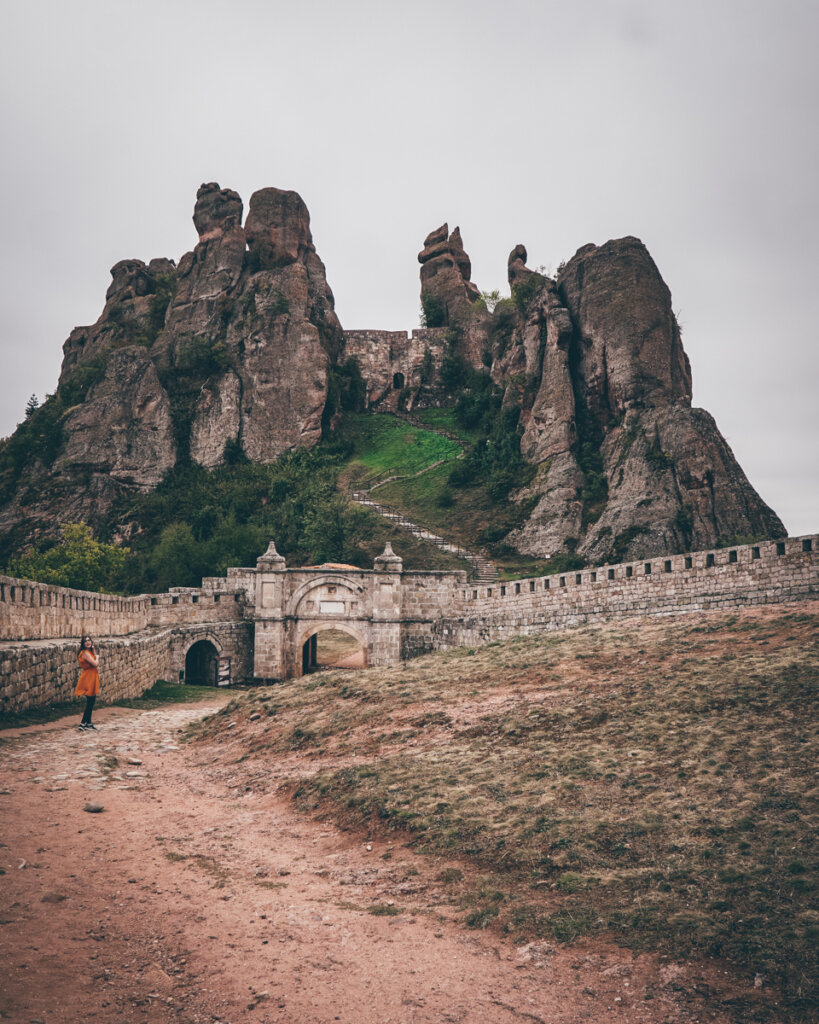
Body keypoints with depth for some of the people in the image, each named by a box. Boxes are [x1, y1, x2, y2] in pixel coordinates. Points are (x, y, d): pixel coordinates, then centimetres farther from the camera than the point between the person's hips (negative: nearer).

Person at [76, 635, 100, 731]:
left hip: (92, 678, 9)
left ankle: (88, 723, 22)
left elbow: (97, 663, 10)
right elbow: (95, 663, -24)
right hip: (88, 678, -9)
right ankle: (82, 723, -6)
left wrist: (93, 649, 7)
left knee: (91, 701, 14)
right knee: (90, 701, -8)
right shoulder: (85, 653, -17)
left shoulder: (90, 651, 12)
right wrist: (97, 657, -2)